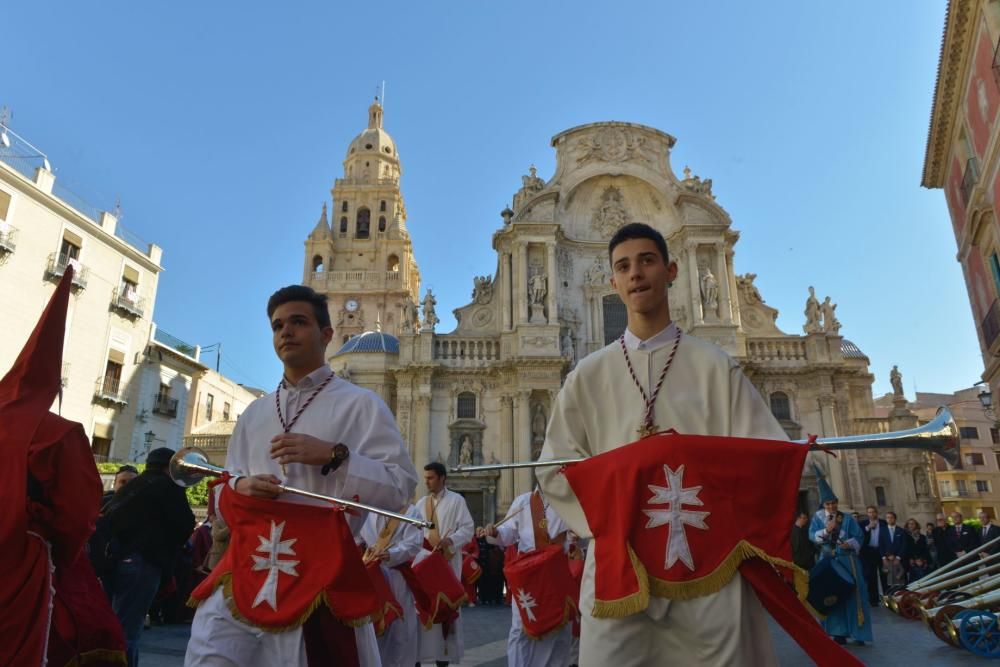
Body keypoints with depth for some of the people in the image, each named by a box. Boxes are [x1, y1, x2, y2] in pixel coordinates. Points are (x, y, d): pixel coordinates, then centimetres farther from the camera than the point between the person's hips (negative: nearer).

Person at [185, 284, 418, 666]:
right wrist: (239, 487, -6)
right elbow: (223, 500, 17)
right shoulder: (254, 414, 15)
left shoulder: (360, 404, -1)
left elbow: (401, 485, -8)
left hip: (325, 569, -3)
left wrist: (334, 456, -19)